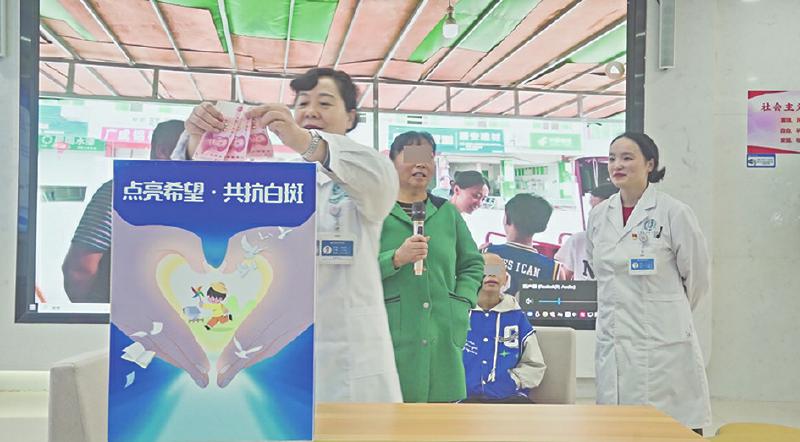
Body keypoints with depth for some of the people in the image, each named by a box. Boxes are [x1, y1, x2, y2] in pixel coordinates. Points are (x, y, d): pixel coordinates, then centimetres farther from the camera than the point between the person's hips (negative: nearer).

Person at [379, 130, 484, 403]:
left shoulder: (447, 212, 15)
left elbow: (472, 264, 19)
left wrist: (462, 302, 4)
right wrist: (396, 258, -19)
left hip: (441, 336, 4)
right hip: (391, 333, -4)